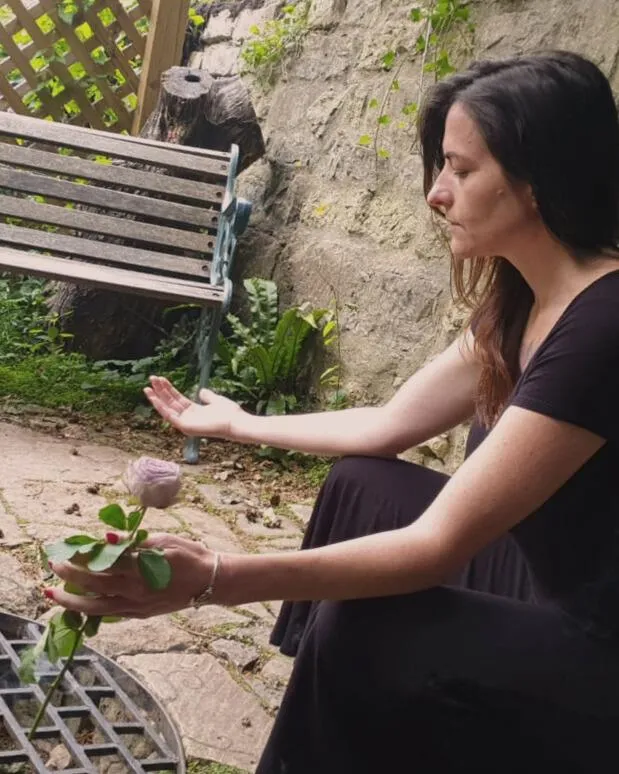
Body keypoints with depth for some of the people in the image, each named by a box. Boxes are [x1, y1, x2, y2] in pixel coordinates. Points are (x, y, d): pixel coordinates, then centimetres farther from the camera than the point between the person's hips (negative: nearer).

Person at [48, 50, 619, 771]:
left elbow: (438, 545, -30)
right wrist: (237, 424, 18)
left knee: (360, 637, -24)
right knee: (362, 483, 8)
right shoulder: (522, 300, 1)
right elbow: (388, 424, 8)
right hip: (553, 587, 9)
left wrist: (214, 578, -34)